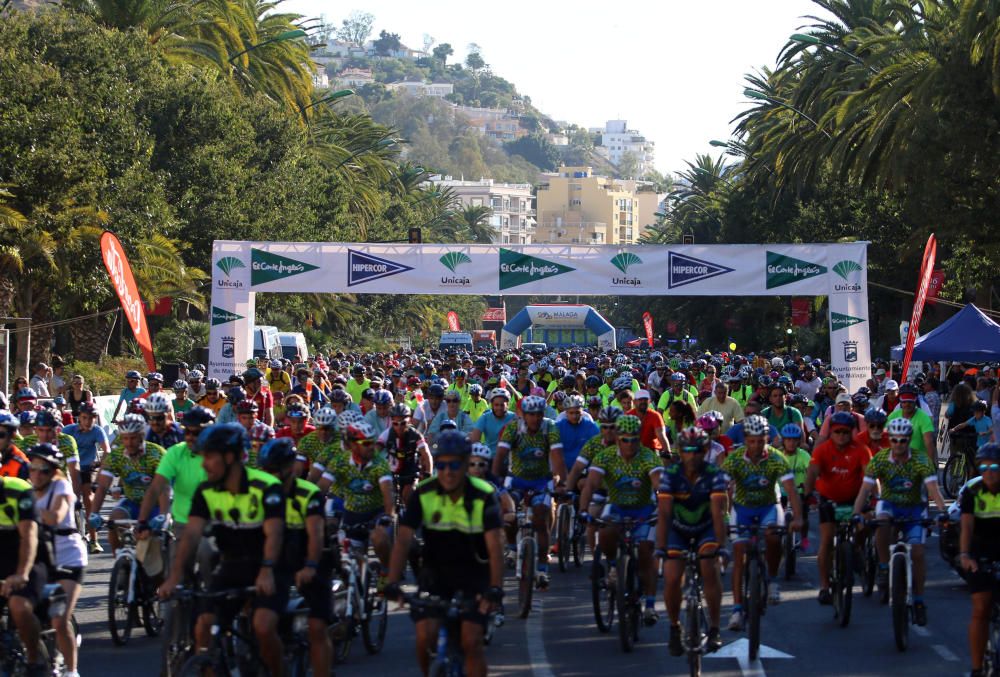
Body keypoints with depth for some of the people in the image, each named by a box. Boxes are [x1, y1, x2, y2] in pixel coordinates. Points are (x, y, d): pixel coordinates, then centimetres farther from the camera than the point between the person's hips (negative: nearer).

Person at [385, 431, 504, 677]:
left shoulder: (484, 495, -19)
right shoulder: (424, 494, -14)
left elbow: (494, 545, -28)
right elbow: (403, 540, -20)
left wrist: (495, 588, -41)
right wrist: (393, 583, -33)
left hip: (473, 572, -1)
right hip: (436, 571, 1)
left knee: (471, 641, -14)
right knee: (424, 638, -14)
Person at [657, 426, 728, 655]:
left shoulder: (715, 475, -22)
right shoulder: (670, 475, -20)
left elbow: (718, 513, -29)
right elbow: (664, 514, -25)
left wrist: (721, 544, -40)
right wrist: (661, 548, -34)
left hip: (706, 529, -1)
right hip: (678, 530, 1)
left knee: (710, 568, -25)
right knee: (671, 578, -16)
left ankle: (714, 628, -13)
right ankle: (674, 627, 9)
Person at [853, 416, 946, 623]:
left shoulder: (920, 462, -18)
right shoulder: (879, 459, -16)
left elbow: (933, 489, -28)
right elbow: (865, 490, -21)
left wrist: (941, 511, -46)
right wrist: (856, 514, -36)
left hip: (914, 508, 0)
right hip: (889, 504, 0)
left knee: (917, 552, -15)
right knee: (882, 522, -35)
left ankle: (919, 601, -1)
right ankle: (884, 567, -17)